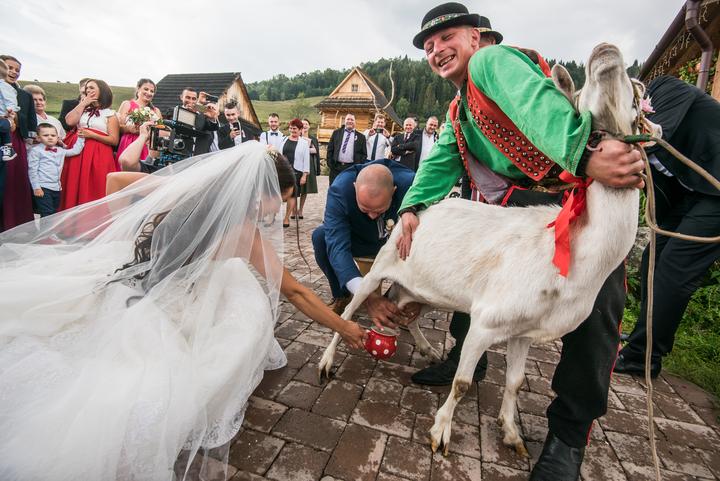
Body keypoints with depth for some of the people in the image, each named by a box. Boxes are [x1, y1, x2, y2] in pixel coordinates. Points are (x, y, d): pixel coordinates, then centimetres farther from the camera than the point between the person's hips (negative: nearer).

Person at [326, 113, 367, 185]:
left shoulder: (361, 137, 8)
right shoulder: (336, 133, 11)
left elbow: (364, 154, 7)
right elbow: (330, 149, 10)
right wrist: (330, 164, 1)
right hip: (336, 167, 1)